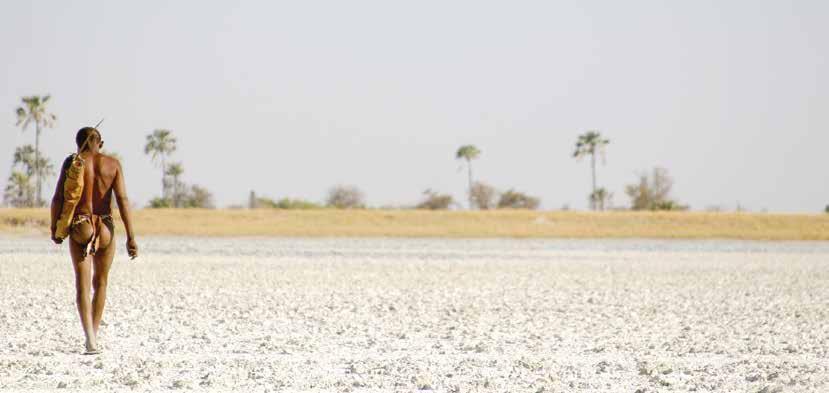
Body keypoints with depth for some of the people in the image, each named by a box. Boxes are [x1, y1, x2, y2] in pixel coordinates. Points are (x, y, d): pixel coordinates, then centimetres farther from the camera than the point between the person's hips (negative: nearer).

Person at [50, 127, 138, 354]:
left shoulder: (72, 163, 0)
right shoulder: (112, 164, 2)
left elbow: (58, 198, -4)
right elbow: (122, 200, -5)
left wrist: (54, 228, 9)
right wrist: (131, 237, -5)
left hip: (79, 227, -2)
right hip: (105, 228, 2)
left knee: (83, 284, -5)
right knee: (100, 282, 19)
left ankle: (90, 339, -21)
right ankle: (94, 335, 24)